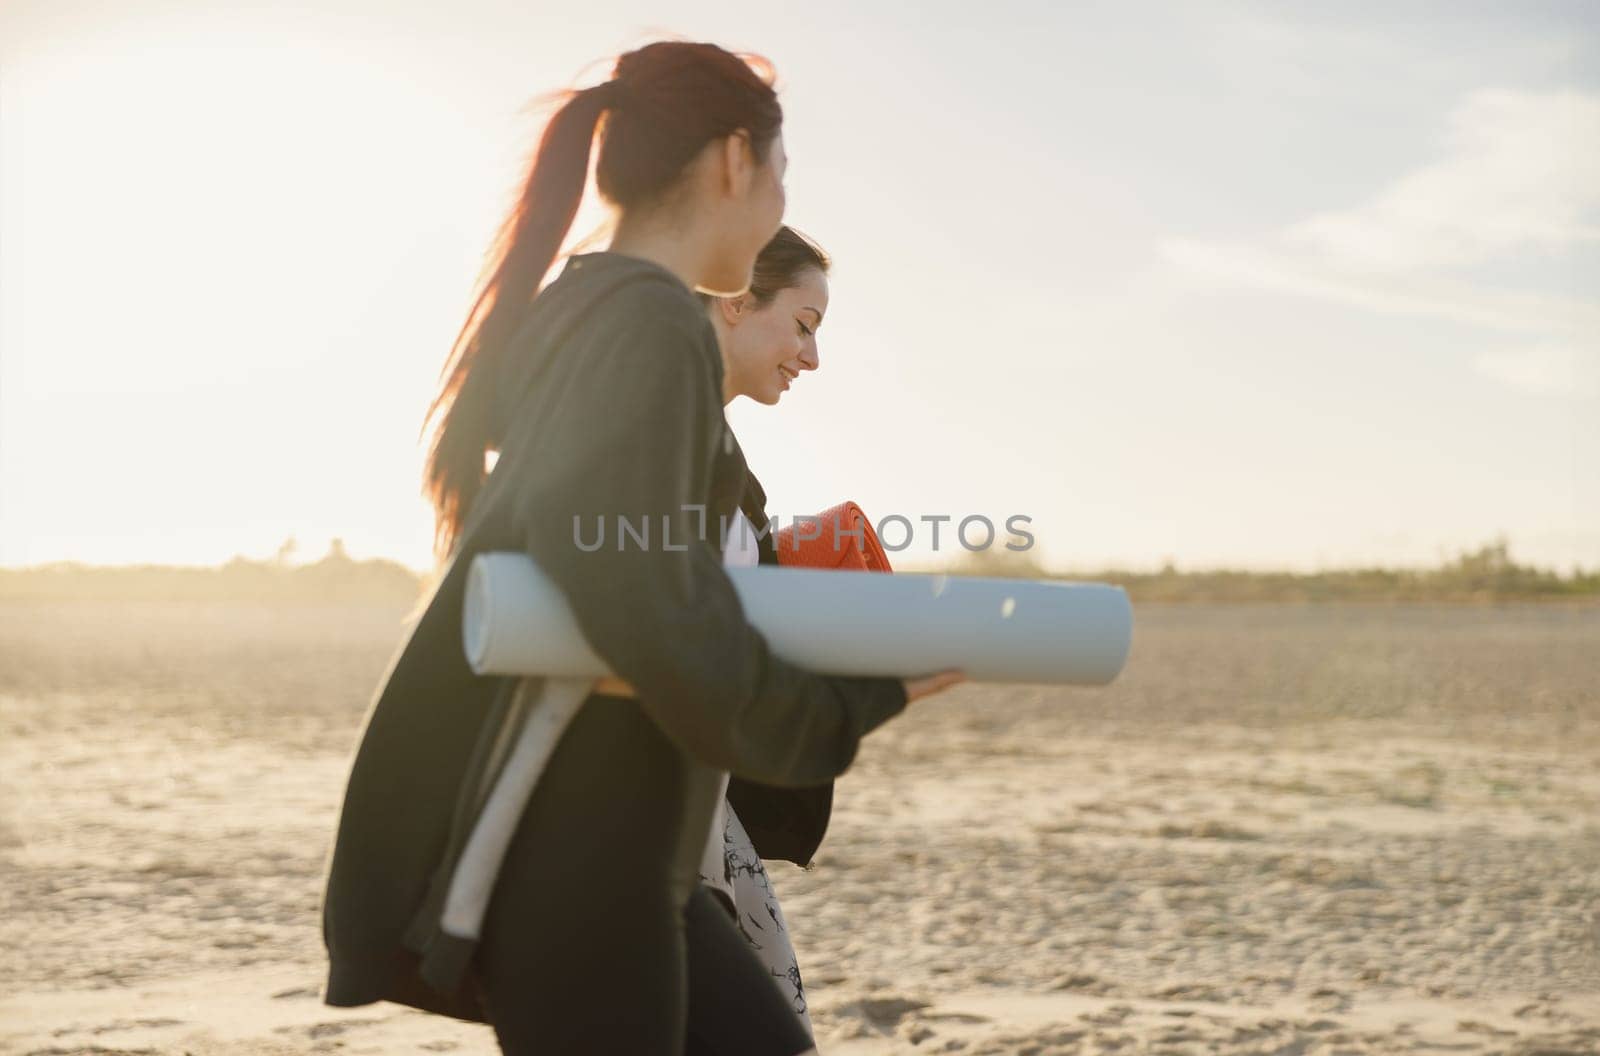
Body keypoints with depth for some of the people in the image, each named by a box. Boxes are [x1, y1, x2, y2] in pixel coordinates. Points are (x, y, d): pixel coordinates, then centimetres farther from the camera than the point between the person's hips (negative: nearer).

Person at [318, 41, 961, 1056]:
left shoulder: (573, 314, 14)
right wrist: (850, 703, -12)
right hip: (567, 845, -10)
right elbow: (640, 600, -25)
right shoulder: (651, 322, -15)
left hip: (598, 837, 10)